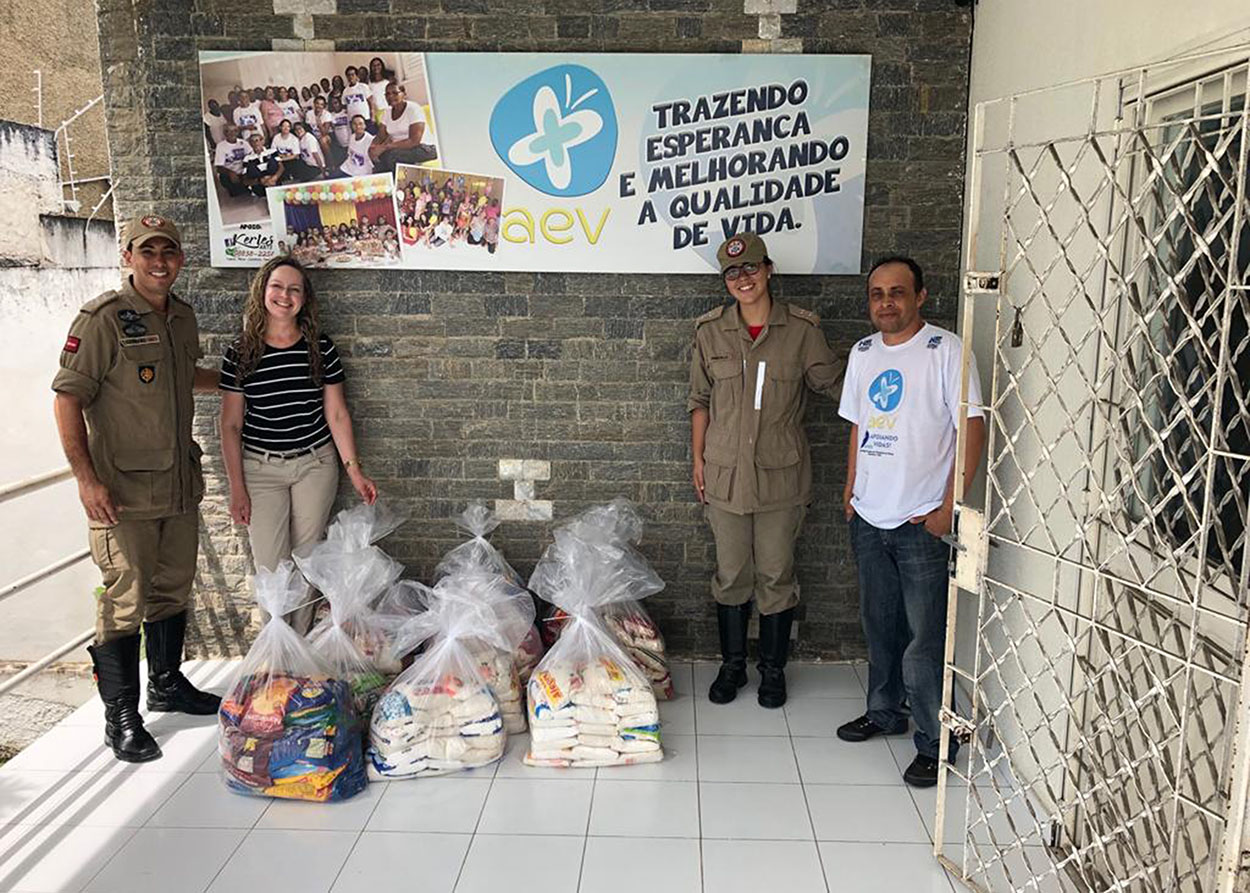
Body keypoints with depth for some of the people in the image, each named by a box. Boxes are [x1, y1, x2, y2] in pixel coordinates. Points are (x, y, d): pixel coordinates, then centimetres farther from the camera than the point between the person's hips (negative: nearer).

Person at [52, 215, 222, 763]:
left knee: (172, 590, 18)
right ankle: (120, 717, 12)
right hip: (123, 492, -7)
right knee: (125, 602, -1)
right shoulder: (103, 319, -13)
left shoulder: (183, 317, 9)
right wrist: (86, 479, -19)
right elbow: (68, 398, -15)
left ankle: (167, 685, 36)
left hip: (180, 485, 7)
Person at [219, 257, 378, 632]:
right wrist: (237, 489, -3)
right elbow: (231, 425, -1)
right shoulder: (240, 353, -3)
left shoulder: (320, 348, -1)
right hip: (261, 469, -1)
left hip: (315, 465, 1)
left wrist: (355, 472, -1)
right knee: (270, 567, -1)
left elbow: (336, 414, 2)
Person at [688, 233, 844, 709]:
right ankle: (732, 665, 29)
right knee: (731, 574, 12)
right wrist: (698, 459, 5)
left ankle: (773, 670, 26)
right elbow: (700, 399, 8)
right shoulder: (711, 331, 1)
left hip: (781, 474, -1)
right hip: (726, 473, 1)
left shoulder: (801, 329, -5)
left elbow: (834, 382, 4)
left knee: (776, 576, 9)